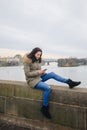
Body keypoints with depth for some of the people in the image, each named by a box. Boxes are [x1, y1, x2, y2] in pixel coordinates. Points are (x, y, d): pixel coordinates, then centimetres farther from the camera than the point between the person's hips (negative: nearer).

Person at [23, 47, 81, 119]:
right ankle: (44, 108, -13)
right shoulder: (27, 61, -14)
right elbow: (27, 73, -17)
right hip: (32, 80, -7)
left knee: (52, 74, -14)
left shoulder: (38, 60, 8)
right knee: (48, 88, -28)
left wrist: (42, 72, -6)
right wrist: (38, 72, -23)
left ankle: (69, 82, -11)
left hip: (39, 77, 7)